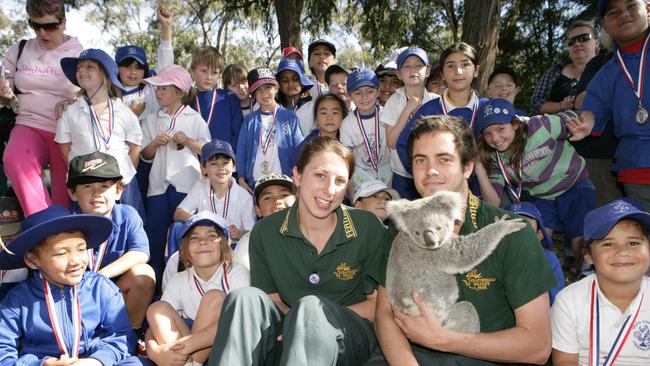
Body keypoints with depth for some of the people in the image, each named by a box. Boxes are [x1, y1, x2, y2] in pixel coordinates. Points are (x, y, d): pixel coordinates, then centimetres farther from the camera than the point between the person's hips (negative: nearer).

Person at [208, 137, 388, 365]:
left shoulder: (368, 228, -8)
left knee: (310, 306, -35)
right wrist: (294, 319, -20)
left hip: (351, 333, -2)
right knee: (245, 298, -27)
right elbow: (272, 300, 3)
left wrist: (317, 319, -17)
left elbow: (377, 304, -3)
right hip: (287, 335, 2)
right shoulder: (265, 232, -2)